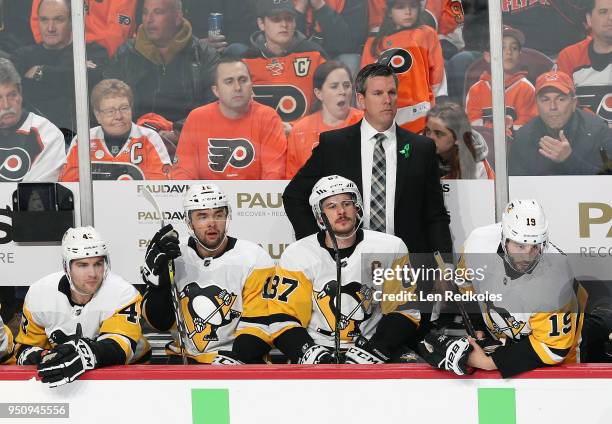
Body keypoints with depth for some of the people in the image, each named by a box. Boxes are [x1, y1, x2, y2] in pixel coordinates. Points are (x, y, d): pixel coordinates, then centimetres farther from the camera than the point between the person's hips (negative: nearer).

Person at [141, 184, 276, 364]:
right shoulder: (176, 259, 6)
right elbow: (161, 322, 4)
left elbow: (259, 324, -7)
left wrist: (236, 361, -21)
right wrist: (158, 277, -10)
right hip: (183, 359, 4)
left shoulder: (255, 259, -5)